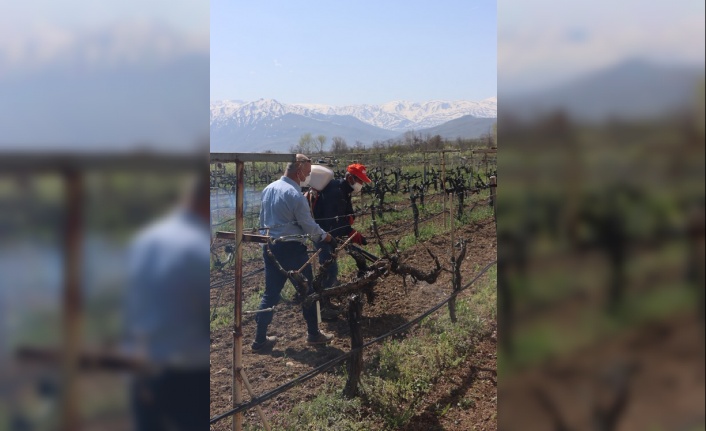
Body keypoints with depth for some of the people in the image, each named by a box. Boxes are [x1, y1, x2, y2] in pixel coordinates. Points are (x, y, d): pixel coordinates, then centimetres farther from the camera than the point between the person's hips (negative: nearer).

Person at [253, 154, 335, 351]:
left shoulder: (268, 189, 5)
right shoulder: (295, 195, -17)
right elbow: (309, 225, -9)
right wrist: (324, 236, 6)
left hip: (270, 247, 7)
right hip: (292, 248, -7)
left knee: (271, 293, 11)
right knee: (307, 291, 9)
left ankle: (260, 339, 12)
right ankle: (313, 334, 19)